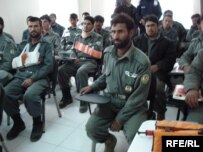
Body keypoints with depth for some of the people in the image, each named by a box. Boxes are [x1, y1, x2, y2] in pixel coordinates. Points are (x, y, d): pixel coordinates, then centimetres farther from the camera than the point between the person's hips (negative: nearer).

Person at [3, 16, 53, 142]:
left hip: (39, 78, -4)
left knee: (29, 95, -35)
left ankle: (38, 123, -7)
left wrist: (32, 78, -16)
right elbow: (16, 62, 17)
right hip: (21, 77, 5)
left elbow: (49, 66, -6)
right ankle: (18, 122, 2)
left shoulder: (46, 45, 7)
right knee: (5, 93, -22)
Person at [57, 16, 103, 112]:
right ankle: (66, 97, -6)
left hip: (90, 62, -5)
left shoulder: (98, 37, 7)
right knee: (61, 70, -22)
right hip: (76, 61, 5)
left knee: (81, 71, -39)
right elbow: (73, 50, 20)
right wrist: (74, 58, -3)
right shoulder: (78, 37, 24)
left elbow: (97, 54, -6)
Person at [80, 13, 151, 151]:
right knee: (91, 129, -14)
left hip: (133, 107, -4)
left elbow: (138, 98, -18)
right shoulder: (108, 52, -3)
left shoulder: (141, 61, -22)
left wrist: (120, 119, -14)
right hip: (110, 101, 5)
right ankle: (109, 140, 20)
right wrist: (93, 86, -2)